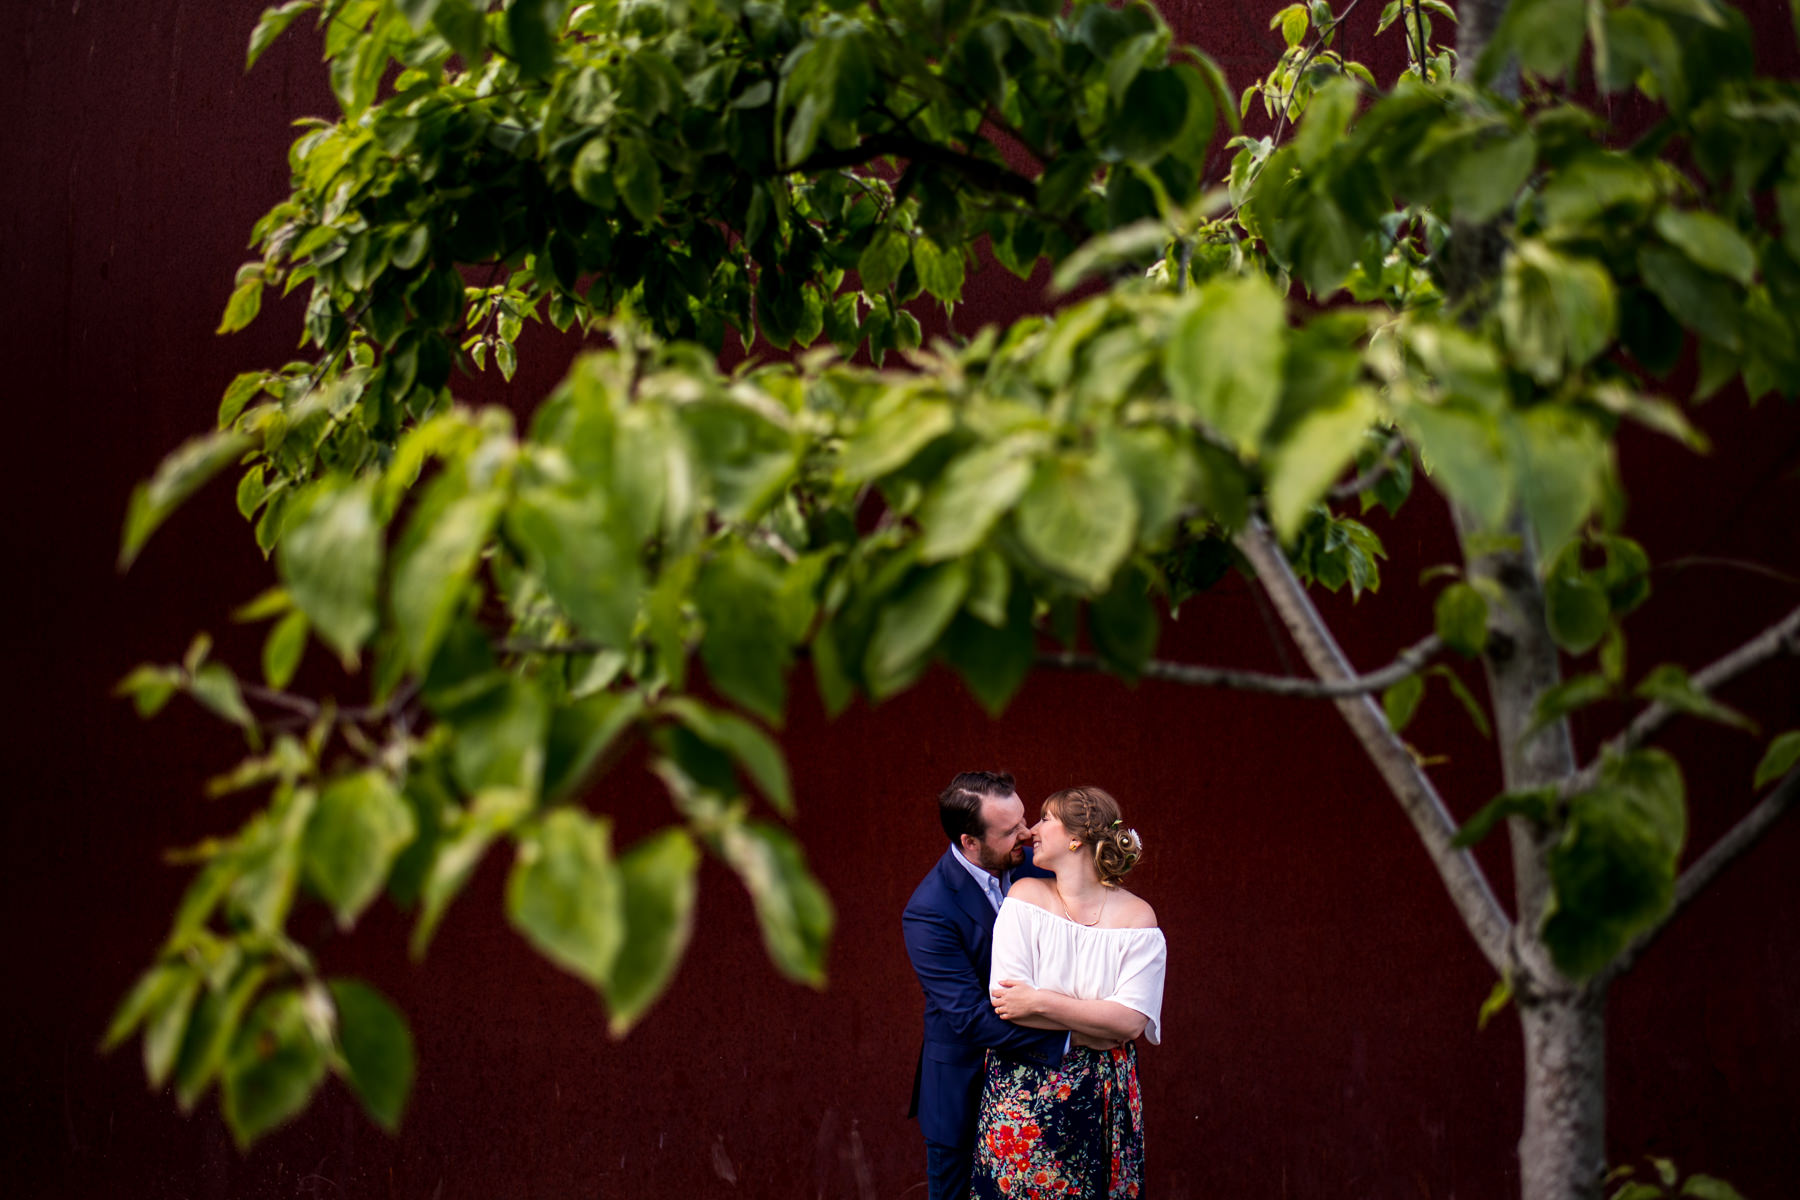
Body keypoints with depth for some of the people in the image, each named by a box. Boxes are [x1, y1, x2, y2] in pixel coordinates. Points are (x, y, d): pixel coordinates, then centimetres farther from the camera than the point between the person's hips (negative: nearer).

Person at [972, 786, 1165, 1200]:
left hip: (1101, 1102, 0)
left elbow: (1132, 1022, -14)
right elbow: (1006, 1007, -10)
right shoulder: (1025, 896, -2)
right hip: (1022, 1093, 0)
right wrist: (1099, 1020, -13)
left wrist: (1040, 1002, -17)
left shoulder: (1136, 917, -4)